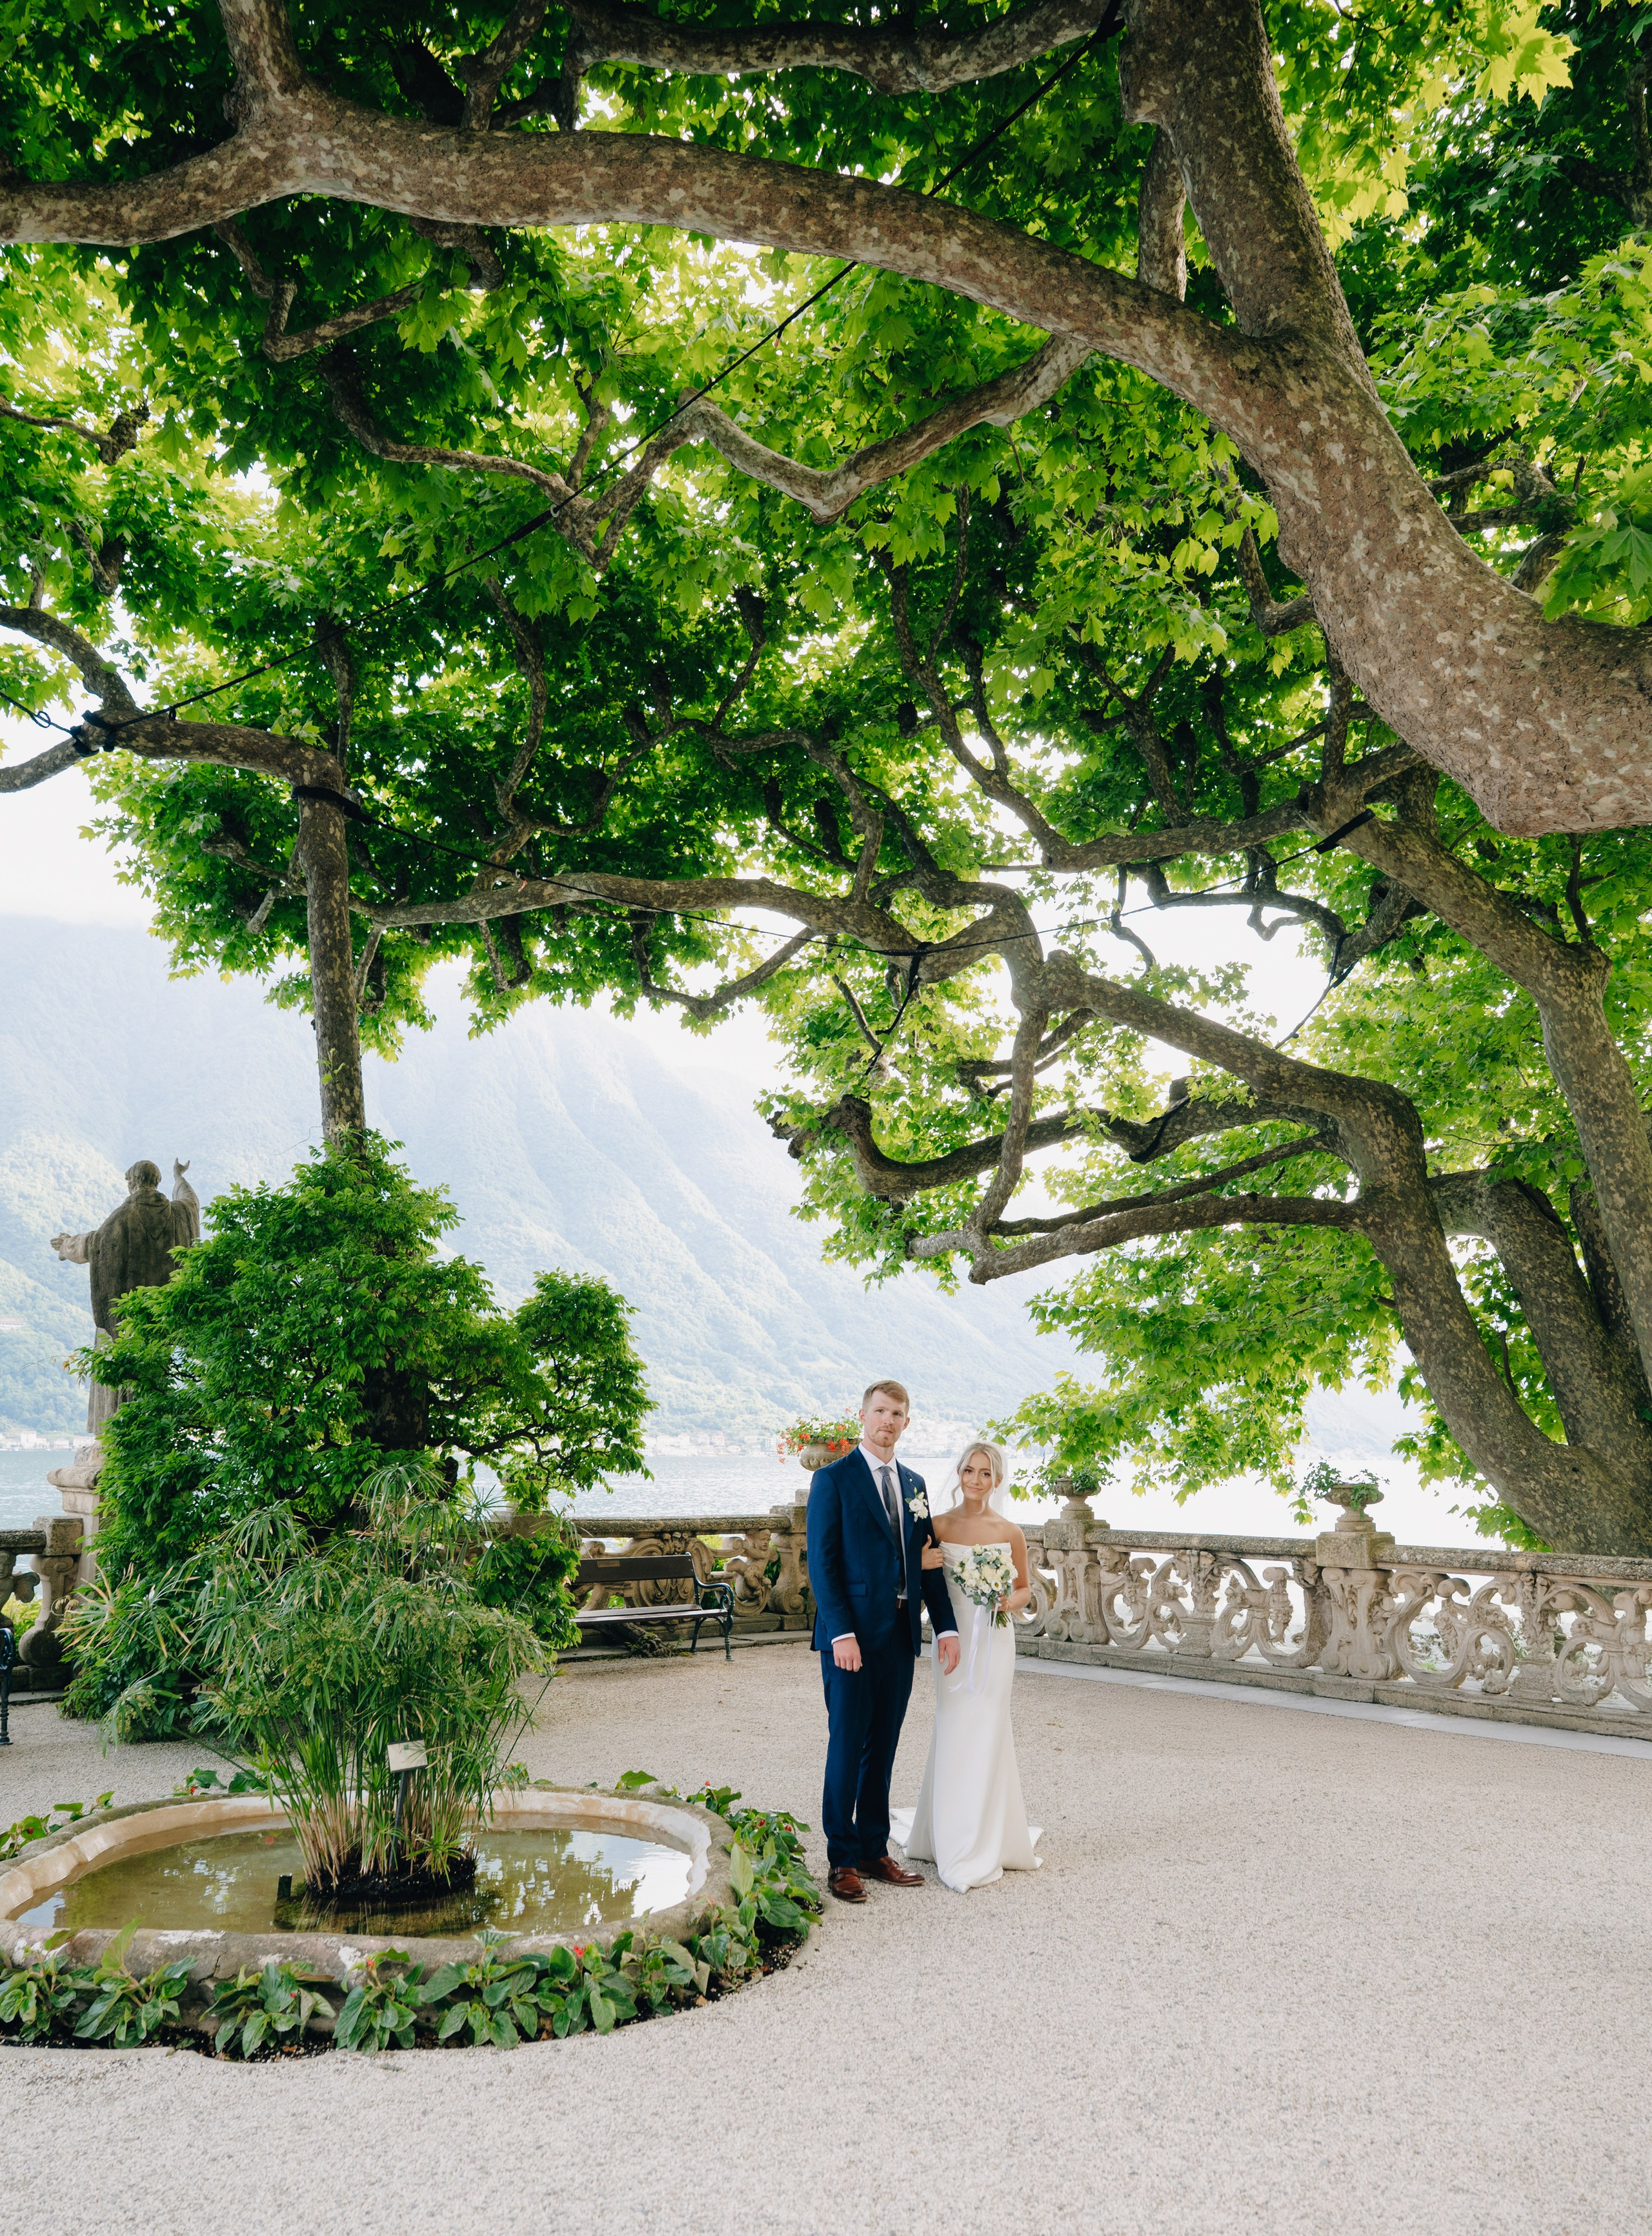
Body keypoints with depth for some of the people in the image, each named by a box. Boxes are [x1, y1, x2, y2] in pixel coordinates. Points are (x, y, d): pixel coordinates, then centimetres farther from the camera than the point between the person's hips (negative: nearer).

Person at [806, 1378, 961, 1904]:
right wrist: (842, 1632, -17)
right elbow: (821, 1561, -10)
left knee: (883, 1748, 12)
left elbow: (927, 1561, 14)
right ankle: (842, 1860, 10)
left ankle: (875, 1851, 22)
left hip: (900, 1636, 6)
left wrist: (946, 1625, 4)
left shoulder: (914, 1483, 13)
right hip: (852, 1634, -6)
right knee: (847, 1746, 0)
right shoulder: (833, 1479, -6)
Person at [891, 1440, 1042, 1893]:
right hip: (952, 1636, 1)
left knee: (985, 1734, 2)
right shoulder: (939, 1525, 0)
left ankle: (984, 1845, 15)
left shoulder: (1009, 1532, -1)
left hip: (994, 1640, 0)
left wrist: (1010, 1602, -10)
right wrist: (921, 1564, -15)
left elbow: (1026, 1588, 10)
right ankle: (956, 1843, 18)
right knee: (955, 1733, 2)